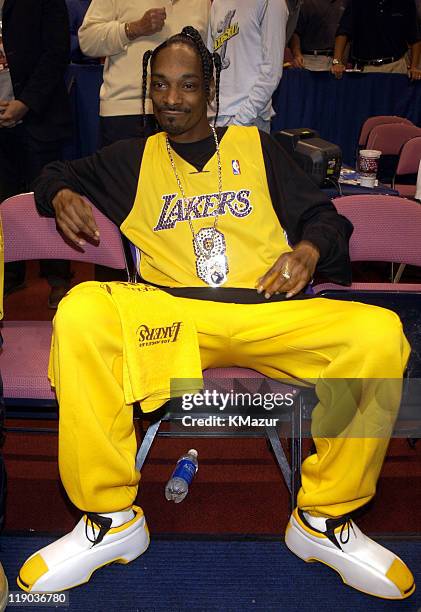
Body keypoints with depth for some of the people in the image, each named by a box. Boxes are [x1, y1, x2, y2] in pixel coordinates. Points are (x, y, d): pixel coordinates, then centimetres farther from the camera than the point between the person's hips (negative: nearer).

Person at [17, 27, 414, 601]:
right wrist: (62, 195, 9)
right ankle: (111, 518, -14)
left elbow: (324, 217, 21)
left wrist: (308, 250, -3)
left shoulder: (256, 146, 23)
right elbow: (58, 174, 34)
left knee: (380, 334, -27)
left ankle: (324, 518, -7)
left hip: (269, 313, 1)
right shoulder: (133, 158, 25)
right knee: (79, 313, -32)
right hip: (166, 312, 0)